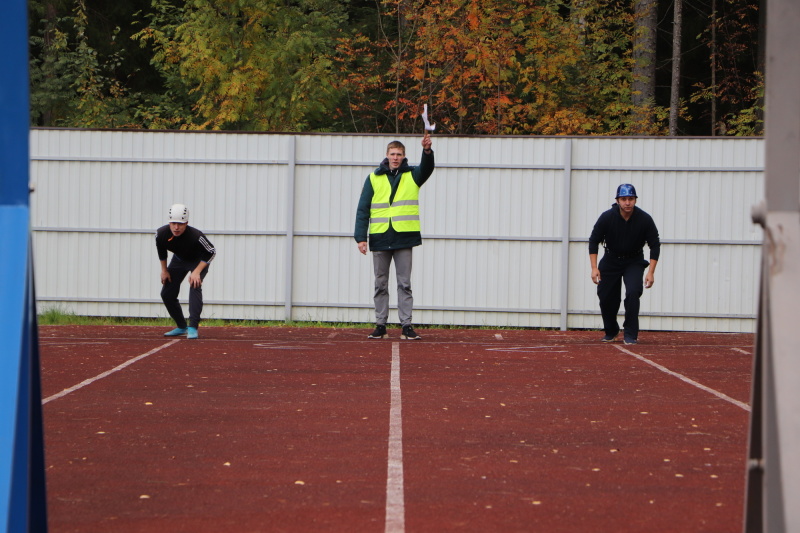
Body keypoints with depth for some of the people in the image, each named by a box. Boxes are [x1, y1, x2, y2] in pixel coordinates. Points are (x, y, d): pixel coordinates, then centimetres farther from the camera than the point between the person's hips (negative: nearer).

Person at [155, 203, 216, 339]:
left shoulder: (195, 236, -39)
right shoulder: (161, 233, -26)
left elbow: (211, 252, -26)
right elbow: (161, 251, -3)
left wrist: (197, 271, -32)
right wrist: (164, 270, 1)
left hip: (199, 261, -5)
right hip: (179, 260, 5)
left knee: (195, 285, -29)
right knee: (166, 293, 2)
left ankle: (192, 327, -29)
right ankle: (181, 327, 21)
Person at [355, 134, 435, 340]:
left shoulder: (412, 176, 7)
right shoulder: (374, 178, 7)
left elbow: (427, 168, -15)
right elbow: (363, 209, 5)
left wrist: (427, 150, -36)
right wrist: (361, 237, -4)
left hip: (404, 237, -1)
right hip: (380, 238, 1)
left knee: (404, 284, 1)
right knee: (380, 284, 7)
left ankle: (407, 325, 2)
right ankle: (380, 325, 12)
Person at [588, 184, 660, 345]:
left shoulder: (645, 219, -18)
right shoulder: (607, 217, -18)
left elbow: (655, 245, -11)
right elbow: (594, 241, -9)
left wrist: (651, 272, -18)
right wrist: (594, 268, -17)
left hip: (634, 262, -1)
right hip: (610, 260, 1)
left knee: (633, 292, -23)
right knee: (605, 296, 1)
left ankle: (630, 334, -12)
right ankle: (611, 331, 27)